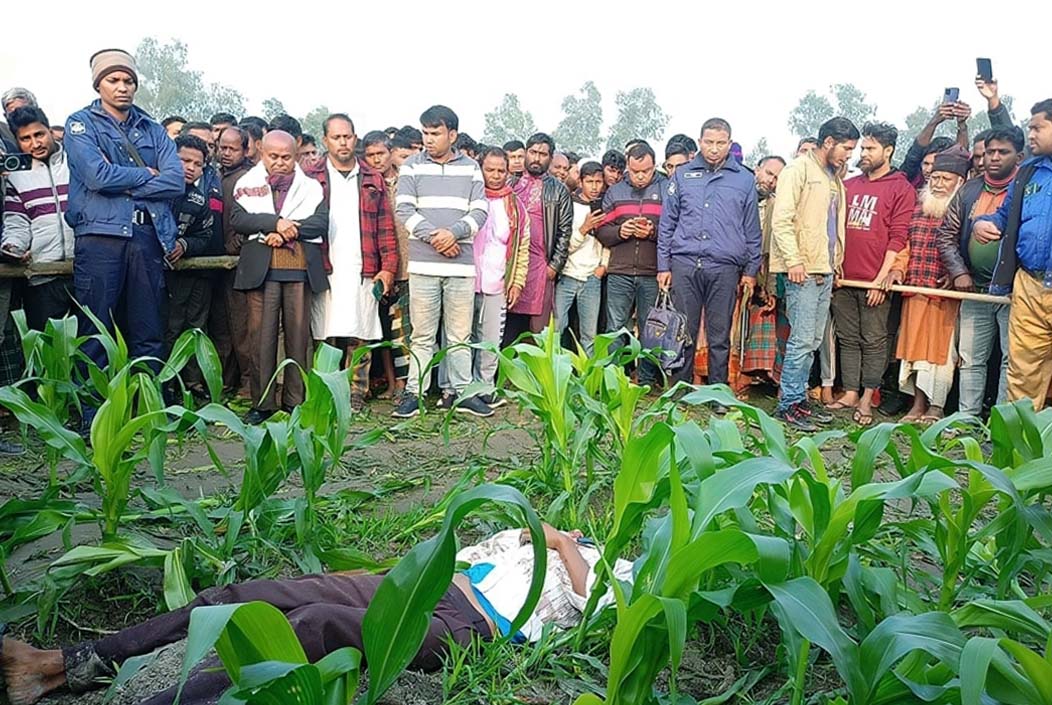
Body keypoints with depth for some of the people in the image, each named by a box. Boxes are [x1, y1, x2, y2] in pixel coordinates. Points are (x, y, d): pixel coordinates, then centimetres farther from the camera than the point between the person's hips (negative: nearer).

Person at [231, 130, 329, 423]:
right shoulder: (247, 184, 14)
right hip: (260, 268, -1)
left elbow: (321, 223, 1)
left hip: (301, 269, 1)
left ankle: (295, 399, 9)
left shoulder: (310, 187, 15)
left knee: (298, 335, 1)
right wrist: (275, 222, -13)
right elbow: (237, 219, -1)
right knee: (262, 335, -3)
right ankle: (262, 402, 4)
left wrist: (288, 231, -11)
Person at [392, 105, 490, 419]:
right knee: (422, 334, 3)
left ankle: (459, 391, 16)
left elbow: (479, 211, 3)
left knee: (460, 334, 7)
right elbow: (404, 209, -2)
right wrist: (434, 237, -13)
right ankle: (414, 392, 10)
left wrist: (453, 232, -13)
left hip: (462, 264, 1)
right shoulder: (412, 166, 6)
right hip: (423, 263, -1)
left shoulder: (470, 168, 10)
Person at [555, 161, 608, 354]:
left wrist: (604, 265, 2)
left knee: (590, 335, 3)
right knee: (555, 329, -5)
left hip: (592, 279, 2)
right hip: (566, 276, -2)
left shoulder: (605, 208, 8)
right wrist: (584, 228, -16)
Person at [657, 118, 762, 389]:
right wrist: (663, 265, 5)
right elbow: (666, 223, 10)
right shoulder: (682, 175, 10)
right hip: (684, 264, 0)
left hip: (725, 268, 0)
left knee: (719, 336, 5)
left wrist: (751, 270, 8)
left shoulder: (744, 179, 9)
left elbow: (752, 231, 12)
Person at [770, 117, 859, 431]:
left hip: (825, 271, 9)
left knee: (813, 341, 10)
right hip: (802, 271, -9)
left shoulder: (834, 178, 21)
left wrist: (836, 261, 15)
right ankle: (789, 404, -1)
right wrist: (794, 260, -20)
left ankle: (799, 398, 18)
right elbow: (781, 220, -14)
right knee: (802, 340, -9)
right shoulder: (798, 170, -6)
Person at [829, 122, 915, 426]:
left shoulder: (902, 189, 0)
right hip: (843, 278, 5)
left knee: (874, 342, 2)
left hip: (875, 280, -5)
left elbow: (898, 237, -6)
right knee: (848, 339, 9)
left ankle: (866, 400, 8)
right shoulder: (848, 186, 14)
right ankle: (850, 393, 16)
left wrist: (882, 278, -11)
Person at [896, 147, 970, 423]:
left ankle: (936, 406, 9)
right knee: (915, 342, 6)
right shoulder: (919, 205, 13)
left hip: (945, 289, -5)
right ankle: (918, 403, 15)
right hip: (916, 286, 5)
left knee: (940, 345, 0)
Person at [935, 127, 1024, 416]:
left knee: (1012, 359, -1)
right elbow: (945, 235, 10)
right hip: (975, 288, 4)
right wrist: (958, 272, -1)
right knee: (970, 359, 8)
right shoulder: (969, 191, 9)